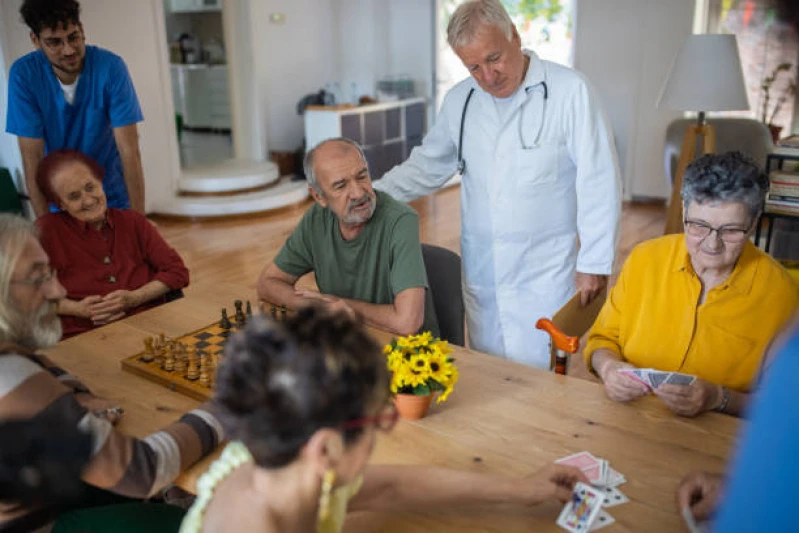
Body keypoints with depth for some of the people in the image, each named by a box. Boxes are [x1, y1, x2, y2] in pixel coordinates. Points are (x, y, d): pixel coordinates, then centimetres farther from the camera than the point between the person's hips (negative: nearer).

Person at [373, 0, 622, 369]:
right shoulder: (459, 100, 3)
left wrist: (595, 263, -9)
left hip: (545, 274, -4)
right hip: (481, 271, 4)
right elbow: (428, 165, 12)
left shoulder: (569, 91, -13)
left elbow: (598, 183, -11)